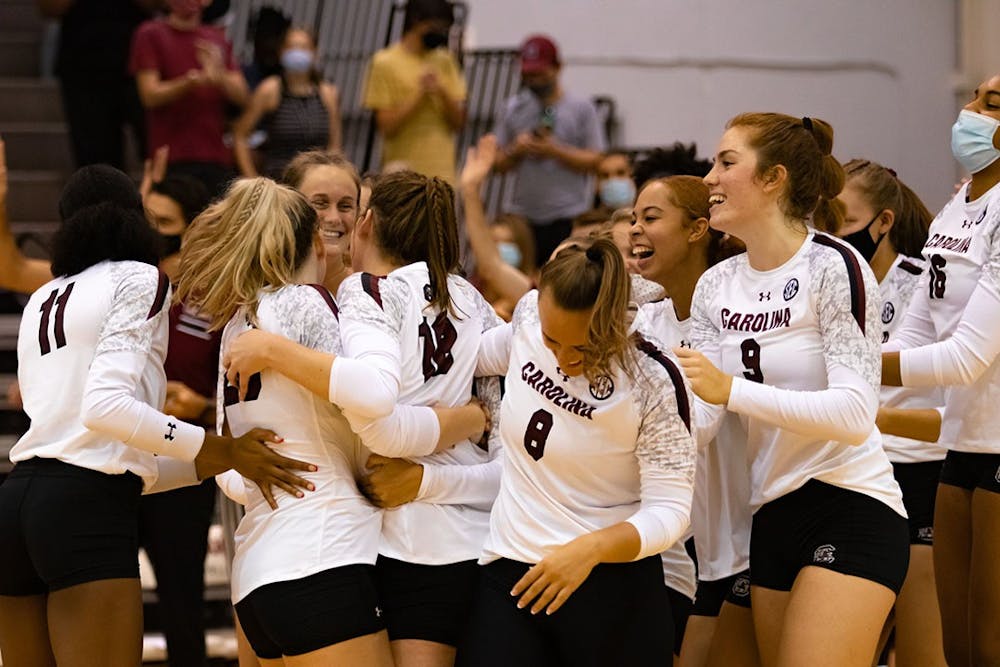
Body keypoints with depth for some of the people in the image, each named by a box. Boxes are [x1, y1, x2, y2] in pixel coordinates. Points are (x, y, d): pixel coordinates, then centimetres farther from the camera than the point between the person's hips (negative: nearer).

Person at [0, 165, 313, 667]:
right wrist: (222, 452, -10)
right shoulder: (138, 278, 1)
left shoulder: (43, 301, 22)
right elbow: (106, 406, -16)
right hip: (85, 512, -7)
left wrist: (211, 462, 19)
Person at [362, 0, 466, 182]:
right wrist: (420, 93, -14)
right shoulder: (385, 63, -2)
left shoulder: (444, 61, 12)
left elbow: (458, 121, 8)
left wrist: (442, 92, -10)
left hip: (444, 174, 4)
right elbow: (386, 126, -7)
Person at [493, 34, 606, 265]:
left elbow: (595, 161, -2)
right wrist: (516, 150, -8)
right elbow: (499, 164, 13)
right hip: (523, 217, 3)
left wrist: (555, 150, -13)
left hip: (568, 219, -3)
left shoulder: (581, 108, 2)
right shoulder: (513, 109, 11)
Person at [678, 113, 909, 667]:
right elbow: (697, 419, 2)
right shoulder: (716, 285, 10)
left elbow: (855, 414, -21)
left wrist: (730, 389, -27)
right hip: (771, 517, 8)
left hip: (850, 512, -7)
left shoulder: (832, 266, -10)